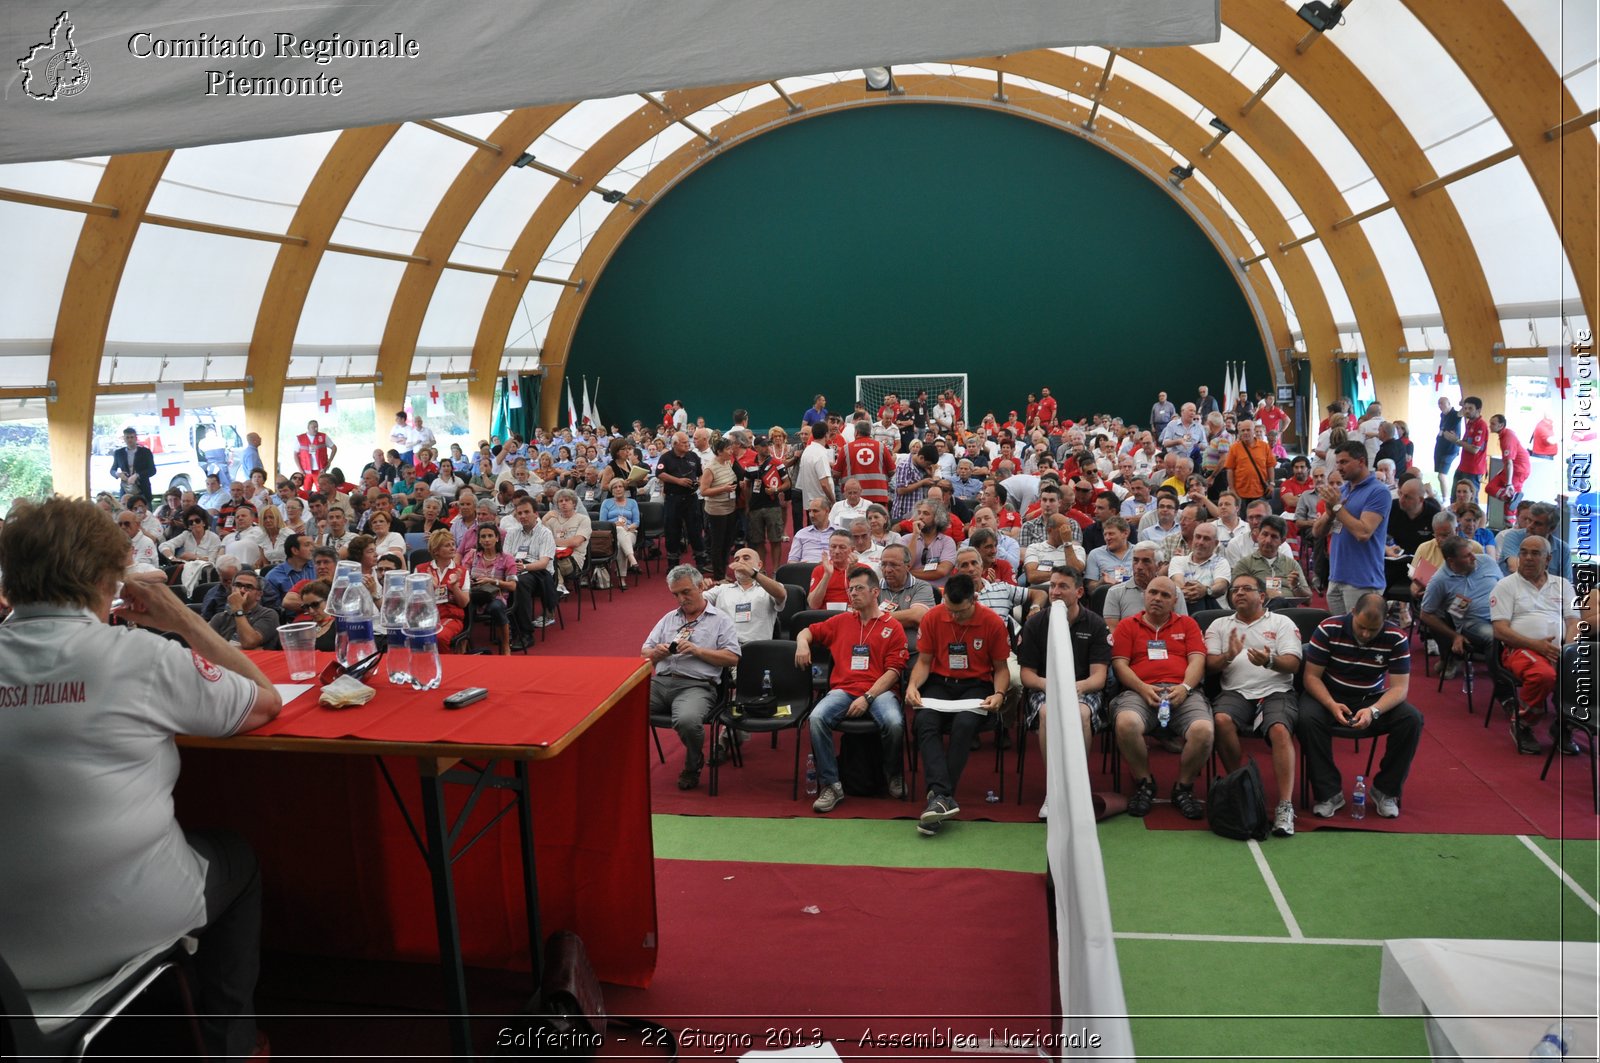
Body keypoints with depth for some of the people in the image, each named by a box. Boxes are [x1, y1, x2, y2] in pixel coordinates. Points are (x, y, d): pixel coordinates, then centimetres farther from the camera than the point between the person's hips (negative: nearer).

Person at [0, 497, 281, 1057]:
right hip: (126, 925, -5)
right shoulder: (141, 656, -18)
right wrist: (185, 621, -3)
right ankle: (230, 1043, 34)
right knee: (237, 857, 27)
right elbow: (267, 701, -5)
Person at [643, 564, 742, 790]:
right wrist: (657, 653, 1)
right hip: (660, 681, 4)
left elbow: (732, 658, 0)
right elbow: (644, 653, 24)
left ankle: (693, 768, -5)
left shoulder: (719, 619, 11)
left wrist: (697, 650, -8)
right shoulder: (669, 618, 27)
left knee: (687, 720, -37)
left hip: (697, 685, -4)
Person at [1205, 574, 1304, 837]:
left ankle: (1285, 805, -32)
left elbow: (1293, 664, 2)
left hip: (1276, 692, -1)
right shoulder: (1219, 625, 21)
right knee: (1221, 720, -32)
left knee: (1280, 729, -32)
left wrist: (1270, 661, -21)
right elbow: (1209, 665, 9)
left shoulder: (1282, 623, 16)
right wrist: (1228, 656, -13)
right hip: (1236, 692, 1)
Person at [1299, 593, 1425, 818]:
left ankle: (1385, 790, -7)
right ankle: (1329, 793, -19)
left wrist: (1373, 711, -33)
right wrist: (1332, 705, -32)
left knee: (1412, 719, -25)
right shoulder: (1328, 629, -17)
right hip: (1330, 696, -2)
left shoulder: (1396, 638, -13)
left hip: (1374, 699, 2)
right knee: (1307, 719, -34)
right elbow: (1311, 676, -13)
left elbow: (1399, 686, -14)